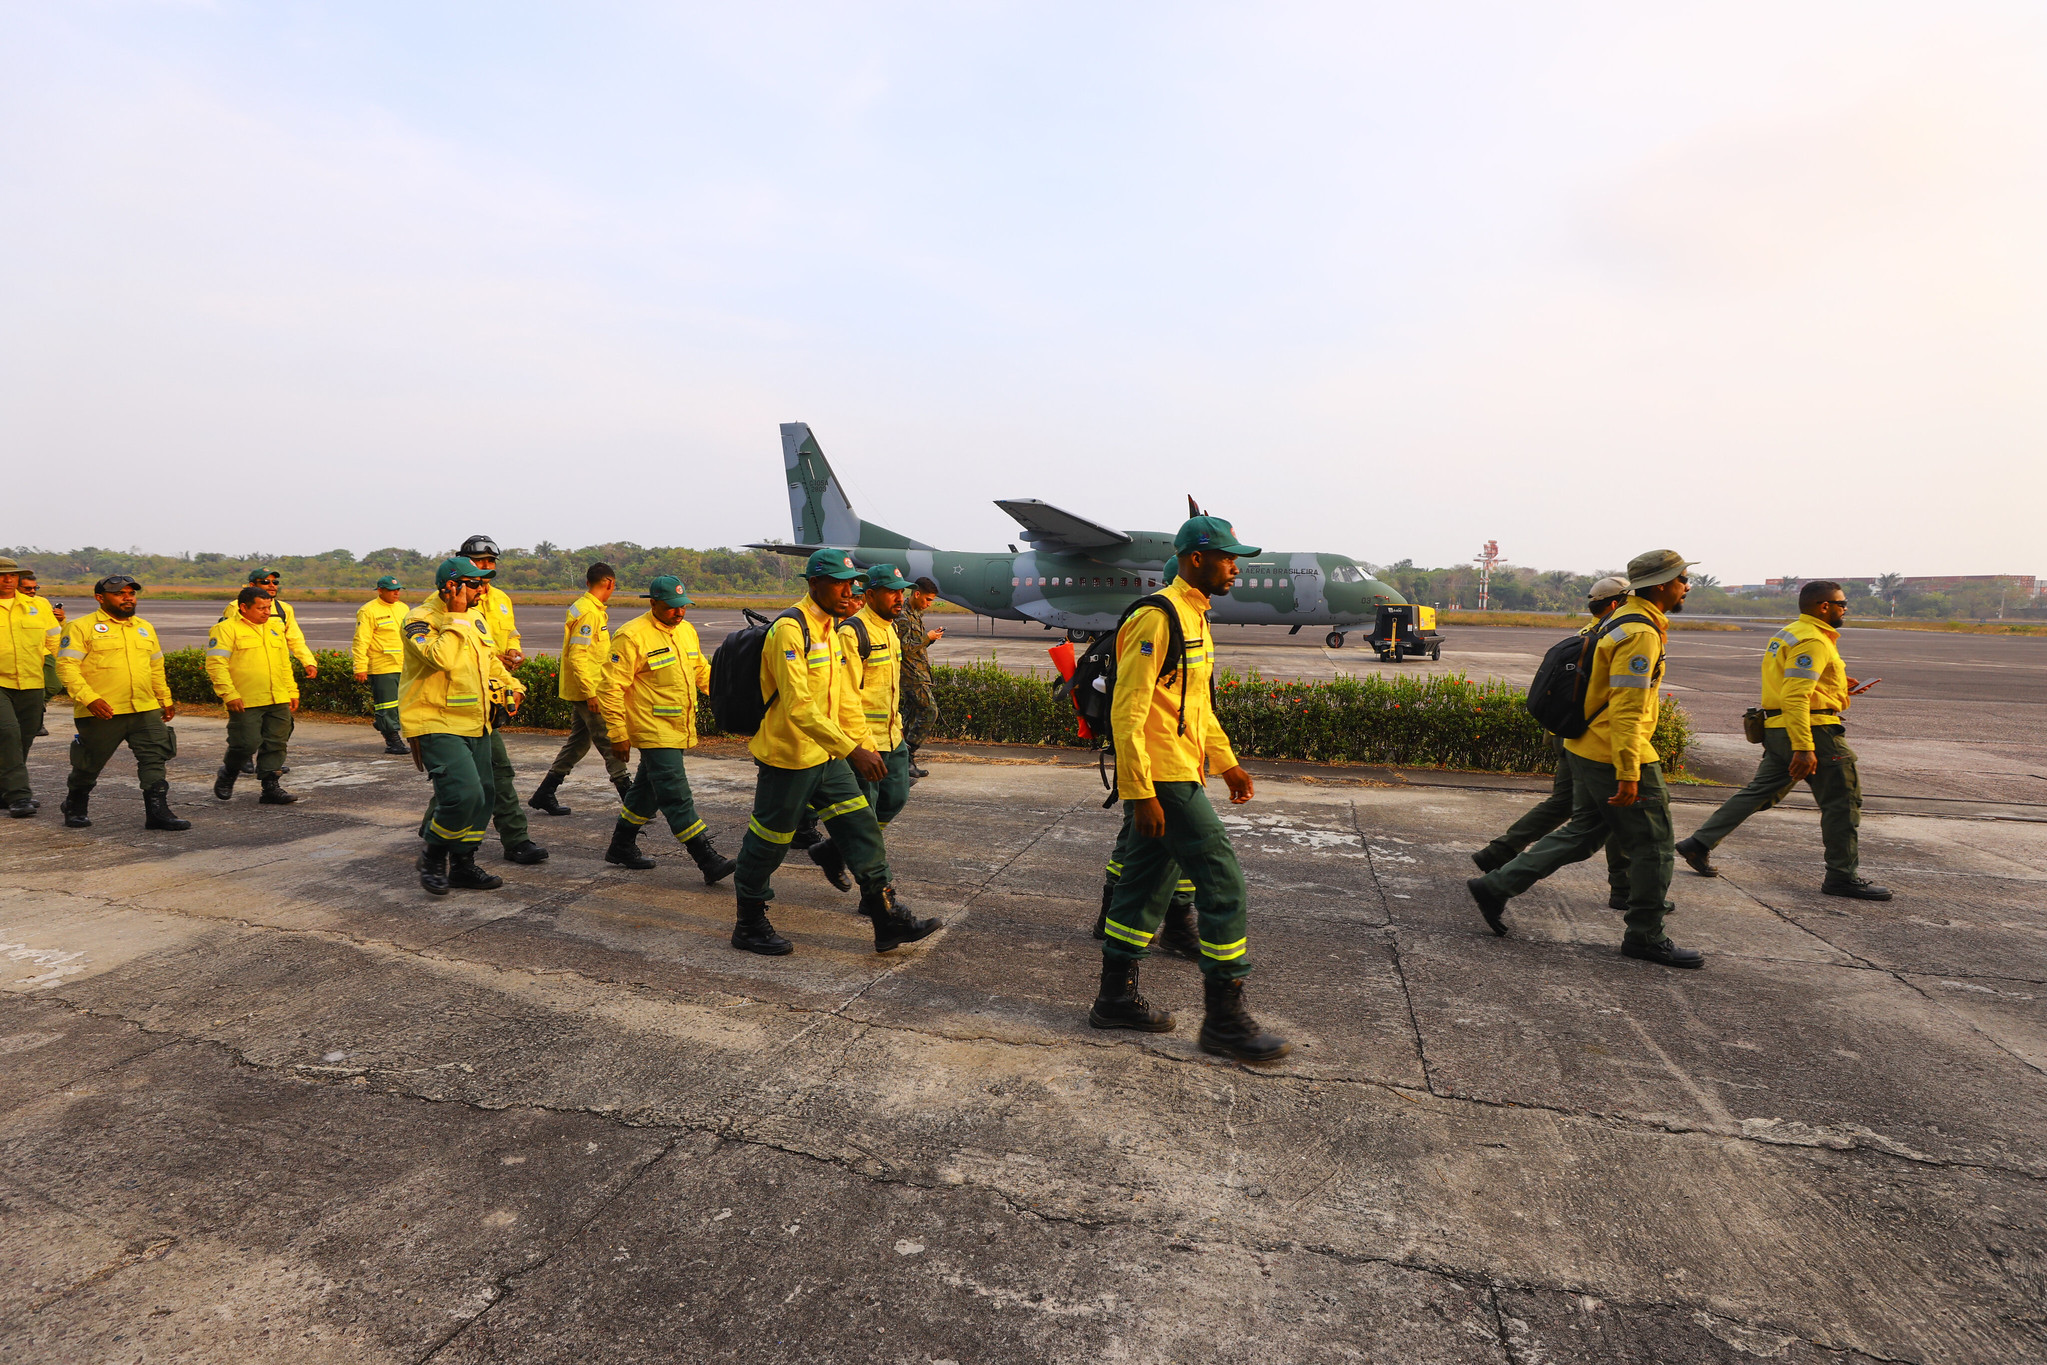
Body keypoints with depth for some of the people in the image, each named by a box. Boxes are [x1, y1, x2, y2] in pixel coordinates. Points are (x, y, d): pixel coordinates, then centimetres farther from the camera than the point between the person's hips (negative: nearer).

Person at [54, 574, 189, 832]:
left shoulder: (145, 628, 17)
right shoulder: (81, 627, -2)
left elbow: (156, 668, 25)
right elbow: (66, 666, -10)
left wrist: (165, 700, 23)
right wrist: (89, 698, -21)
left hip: (146, 711, 5)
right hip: (101, 713, -4)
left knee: (154, 760, -4)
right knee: (89, 765, 9)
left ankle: (157, 812, -4)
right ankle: (75, 810, 31)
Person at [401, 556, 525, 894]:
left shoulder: (474, 619, 14)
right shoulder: (420, 619, -12)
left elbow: (490, 660, 30)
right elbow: (443, 658, -29)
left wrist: (510, 685, 20)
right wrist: (455, 616, -23)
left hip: (476, 725, 9)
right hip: (438, 726, -9)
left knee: (483, 796, 10)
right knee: (464, 794, -20)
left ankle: (462, 866, 24)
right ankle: (432, 857, 5)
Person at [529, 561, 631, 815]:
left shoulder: (591, 609, 14)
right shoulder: (588, 612, -17)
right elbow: (577, 655, -23)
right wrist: (590, 692, -24)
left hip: (583, 690, 10)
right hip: (588, 691, -10)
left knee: (578, 741, 15)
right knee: (610, 741, -5)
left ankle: (544, 794, 21)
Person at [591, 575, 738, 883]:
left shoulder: (687, 631, 10)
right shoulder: (632, 636, -14)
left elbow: (702, 670, 23)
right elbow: (611, 688, -14)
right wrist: (618, 735, -14)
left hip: (678, 731, 9)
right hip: (654, 733, -8)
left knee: (648, 790, 20)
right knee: (677, 797, -10)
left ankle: (622, 846, 36)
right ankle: (708, 861, -10)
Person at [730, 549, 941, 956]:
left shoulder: (831, 630, 11)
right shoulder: (789, 629, -19)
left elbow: (846, 697, 18)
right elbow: (798, 706, -28)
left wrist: (866, 747, 14)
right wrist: (852, 750, -31)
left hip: (827, 756, 9)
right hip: (788, 758, -9)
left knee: (862, 827, 5)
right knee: (768, 843, 6)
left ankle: (888, 920, 11)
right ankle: (749, 926, 25)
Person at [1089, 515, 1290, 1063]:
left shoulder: (1194, 616, 17)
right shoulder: (1158, 617, -16)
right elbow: (1127, 710, -20)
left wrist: (1227, 762, 22)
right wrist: (1141, 792, -22)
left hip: (1181, 773, 10)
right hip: (1163, 779, -10)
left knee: (1146, 883, 15)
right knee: (1222, 880, -6)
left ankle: (1116, 998, 26)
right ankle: (1225, 1019, 4)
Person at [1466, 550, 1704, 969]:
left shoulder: (1627, 619, 14)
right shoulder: (1640, 634, -18)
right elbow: (1626, 709, -23)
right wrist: (1628, 772, -25)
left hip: (1586, 750, 10)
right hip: (1615, 757, -10)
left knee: (1581, 835, 15)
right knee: (1654, 847, 3)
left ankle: (1496, 886, 13)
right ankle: (1645, 937, 17)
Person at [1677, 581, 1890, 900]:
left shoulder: (1787, 634, 17)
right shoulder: (1812, 640, -15)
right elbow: (1795, 696, -24)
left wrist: (1837, 685, 20)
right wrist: (1804, 748, -29)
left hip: (1777, 730, 10)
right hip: (1813, 728, -10)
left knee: (1760, 793, 12)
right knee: (1843, 801, 1)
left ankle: (1699, 844, 9)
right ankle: (1843, 876, 9)